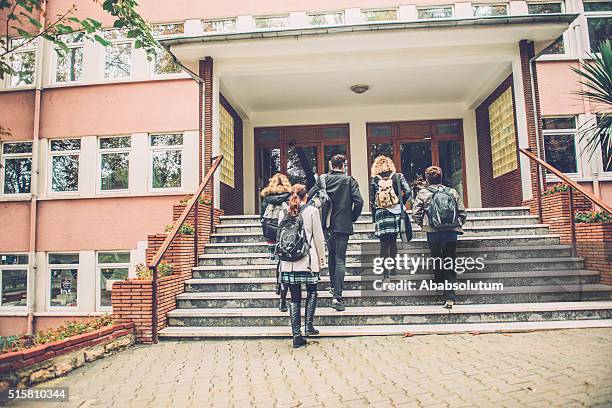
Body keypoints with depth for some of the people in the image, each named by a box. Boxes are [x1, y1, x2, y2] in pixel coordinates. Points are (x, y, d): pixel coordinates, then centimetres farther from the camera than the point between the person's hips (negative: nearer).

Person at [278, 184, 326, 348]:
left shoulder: (284, 213, 6)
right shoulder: (312, 211, -3)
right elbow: (318, 237, -2)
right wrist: (321, 258, 8)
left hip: (288, 262, 3)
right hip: (308, 260, -3)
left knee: (295, 298, 8)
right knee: (312, 292, 18)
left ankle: (296, 335, 10)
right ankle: (309, 326, 11)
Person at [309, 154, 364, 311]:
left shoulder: (322, 179, 1)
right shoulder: (350, 180, -4)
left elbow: (310, 196, -7)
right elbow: (358, 202, -12)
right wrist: (353, 218, 3)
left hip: (327, 224, 3)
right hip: (343, 225, -3)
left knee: (332, 254, 25)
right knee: (340, 259, -3)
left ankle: (333, 285, 33)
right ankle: (337, 297, -9)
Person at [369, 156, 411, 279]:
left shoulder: (374, 180, 1)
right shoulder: (398, 176, 2)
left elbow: (372, 201, 2)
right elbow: (408, 191, -7)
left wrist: (374, 219, 8)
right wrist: (401, 204, 9)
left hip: (380, 214, -1)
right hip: (395, 213, 1)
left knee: (384, 244, 2)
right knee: (393, 241, 13)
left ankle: (386, 272, 1)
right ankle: (393, 268, 20)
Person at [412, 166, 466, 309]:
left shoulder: (423, 193, 1)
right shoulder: (453, 192, 8)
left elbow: (415, 214, -4)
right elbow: (462, 213, 6)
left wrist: (423, 224, 12)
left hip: (433, 233, -2)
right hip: (452, 232, 2)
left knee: (437, 260, 19)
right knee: (450, 266, 6)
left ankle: (440, 285, 27)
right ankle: (450, 297, -1)